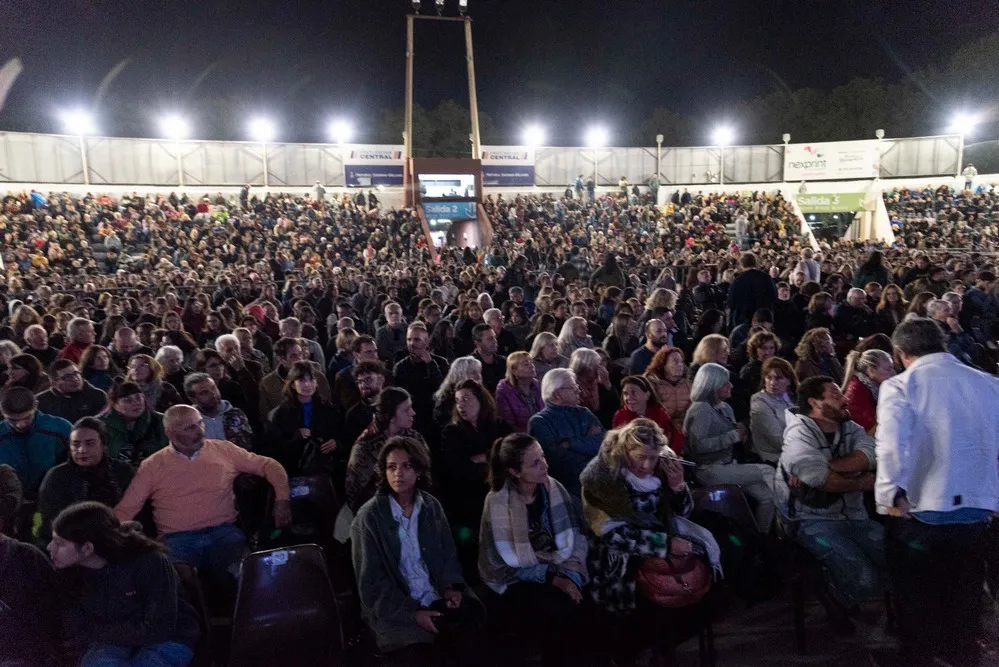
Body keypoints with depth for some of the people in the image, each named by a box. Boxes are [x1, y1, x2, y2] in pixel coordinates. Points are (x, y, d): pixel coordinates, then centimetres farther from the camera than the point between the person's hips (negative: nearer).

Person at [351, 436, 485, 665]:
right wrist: (411, 612, -16)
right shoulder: (370, 516, -9)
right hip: (393, 608, -3)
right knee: (417, 657, -25)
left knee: (469, 640, -19)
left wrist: (450, 587, -8)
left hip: (437, 600, 4)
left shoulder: (432, 506, 4)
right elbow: (370, 581, -9)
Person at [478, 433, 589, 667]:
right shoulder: (498, 502, -15)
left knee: (587, 604, -25)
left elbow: (575, 540, -1)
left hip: (557, 574, 4)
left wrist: (572, 575, -17)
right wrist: (551, 578, -18)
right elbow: (507, 562, -12)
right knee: (564, 610, -28)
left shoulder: (554, 489, -3)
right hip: (514, 582, -4)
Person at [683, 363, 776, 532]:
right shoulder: (701, 409, -14)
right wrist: (732, 436, -20)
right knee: (768, 471, -14)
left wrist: (740, 431, 1)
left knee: (767, 496, -9)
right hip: (709, 470, -8)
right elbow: (698, 445, -24)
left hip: (728, 465, 8)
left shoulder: (726, 408, 14)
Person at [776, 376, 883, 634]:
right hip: (814, 520, -7)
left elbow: (866, 457, -14)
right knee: (865, 579, -21)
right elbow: (821, 480, -26)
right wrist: (862, 483, -9)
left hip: (853, 515, 7)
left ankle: (843, 594, 20)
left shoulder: (851, 428, 9)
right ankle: (834, 596, 14)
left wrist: (824, 466, -24)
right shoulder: (800, 433, -11)